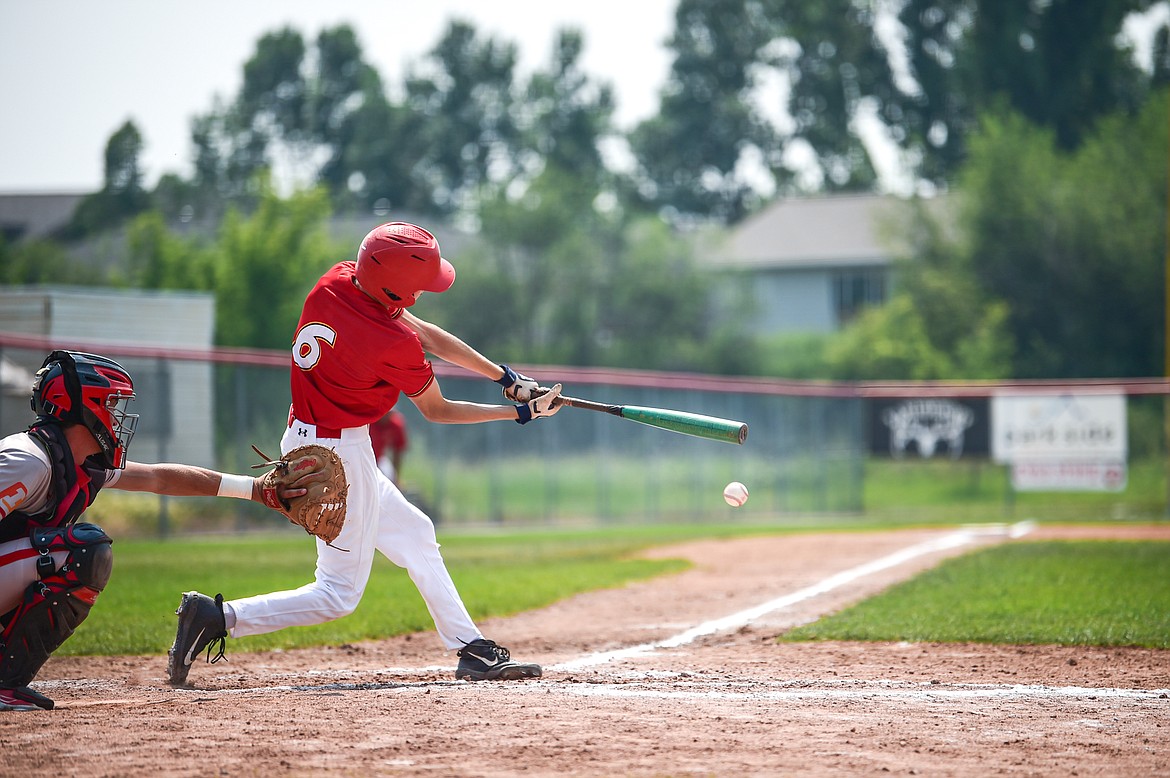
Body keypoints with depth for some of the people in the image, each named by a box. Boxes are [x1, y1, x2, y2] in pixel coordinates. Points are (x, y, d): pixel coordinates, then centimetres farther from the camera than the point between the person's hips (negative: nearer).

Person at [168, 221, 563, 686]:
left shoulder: (335, 282, -4)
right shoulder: (395, 345, -25)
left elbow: (425, 334, 4)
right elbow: (437, 411, -6)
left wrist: (505, 377, 6)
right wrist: (519, 413, 3)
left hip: (303, 439, 10)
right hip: (341, 456, -10)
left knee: (415, 534, 21)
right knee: (339, 593, -1)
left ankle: (472, 650, 26)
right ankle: (219, 617, -10)